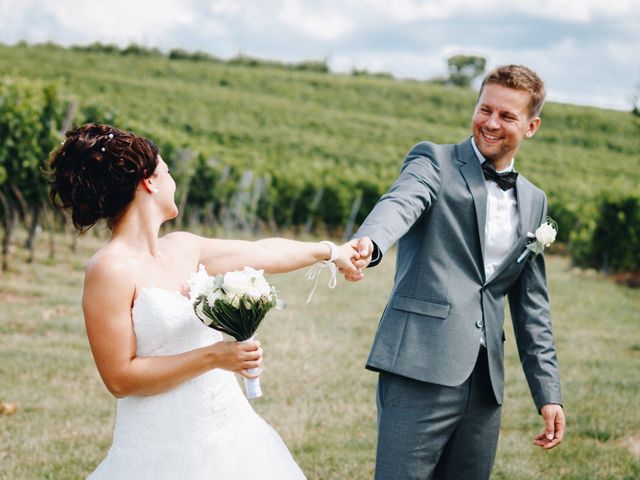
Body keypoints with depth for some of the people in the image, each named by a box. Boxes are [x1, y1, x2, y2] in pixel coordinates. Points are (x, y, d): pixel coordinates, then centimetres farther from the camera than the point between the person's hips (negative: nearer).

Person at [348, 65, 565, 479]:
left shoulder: (534, 202, 19)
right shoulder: (435, 162, 4)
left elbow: (532, 305, 21)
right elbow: (400, 203, -19)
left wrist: (548, 392, 15)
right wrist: (368, 243, -42)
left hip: (485, 383, 5)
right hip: (421, 368, -5)